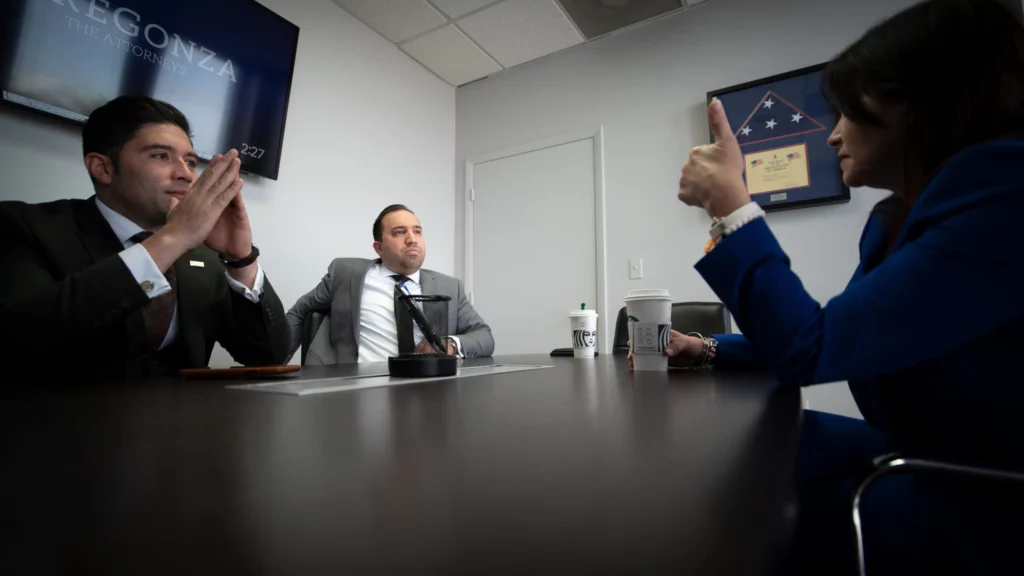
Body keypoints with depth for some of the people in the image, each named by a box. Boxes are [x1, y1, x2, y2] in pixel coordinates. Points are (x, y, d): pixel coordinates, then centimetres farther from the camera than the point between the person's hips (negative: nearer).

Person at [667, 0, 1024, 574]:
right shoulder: (895, 218, 4)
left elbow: (812, 349, -27)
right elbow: (831, 341, 13)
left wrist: (731, 205, -20)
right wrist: (709, 350, 3)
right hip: (928, 460, 8)